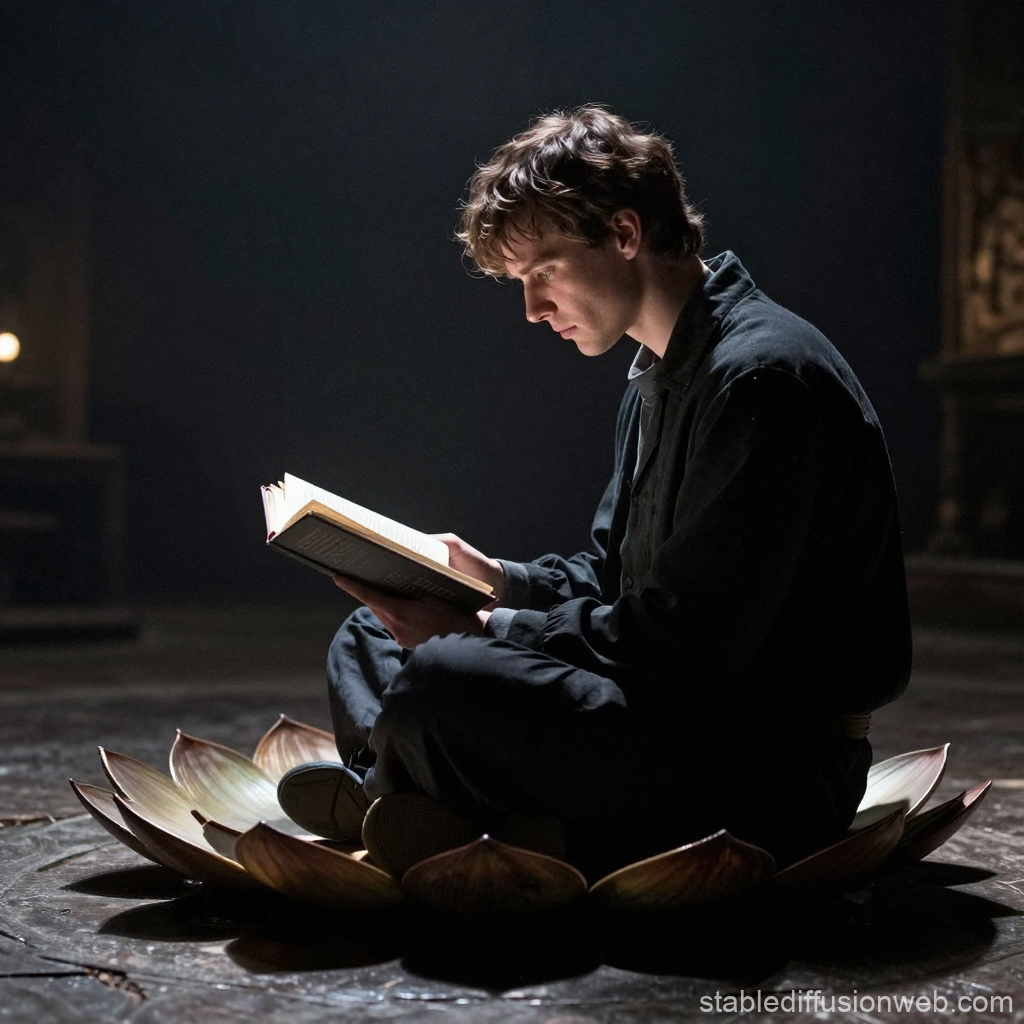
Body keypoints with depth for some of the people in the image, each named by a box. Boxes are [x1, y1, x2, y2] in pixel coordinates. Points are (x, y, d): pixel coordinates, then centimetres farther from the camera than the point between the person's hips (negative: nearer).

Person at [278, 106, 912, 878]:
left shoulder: (761, 377, -19)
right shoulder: (659, 376, 13)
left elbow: (688, 641, -23)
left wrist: (487, 630, -20)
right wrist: (500, 584, 1)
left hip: (780, 773, -10)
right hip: (690, 721, 10)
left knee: (441, 681, -30)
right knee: (371, 639, 13)